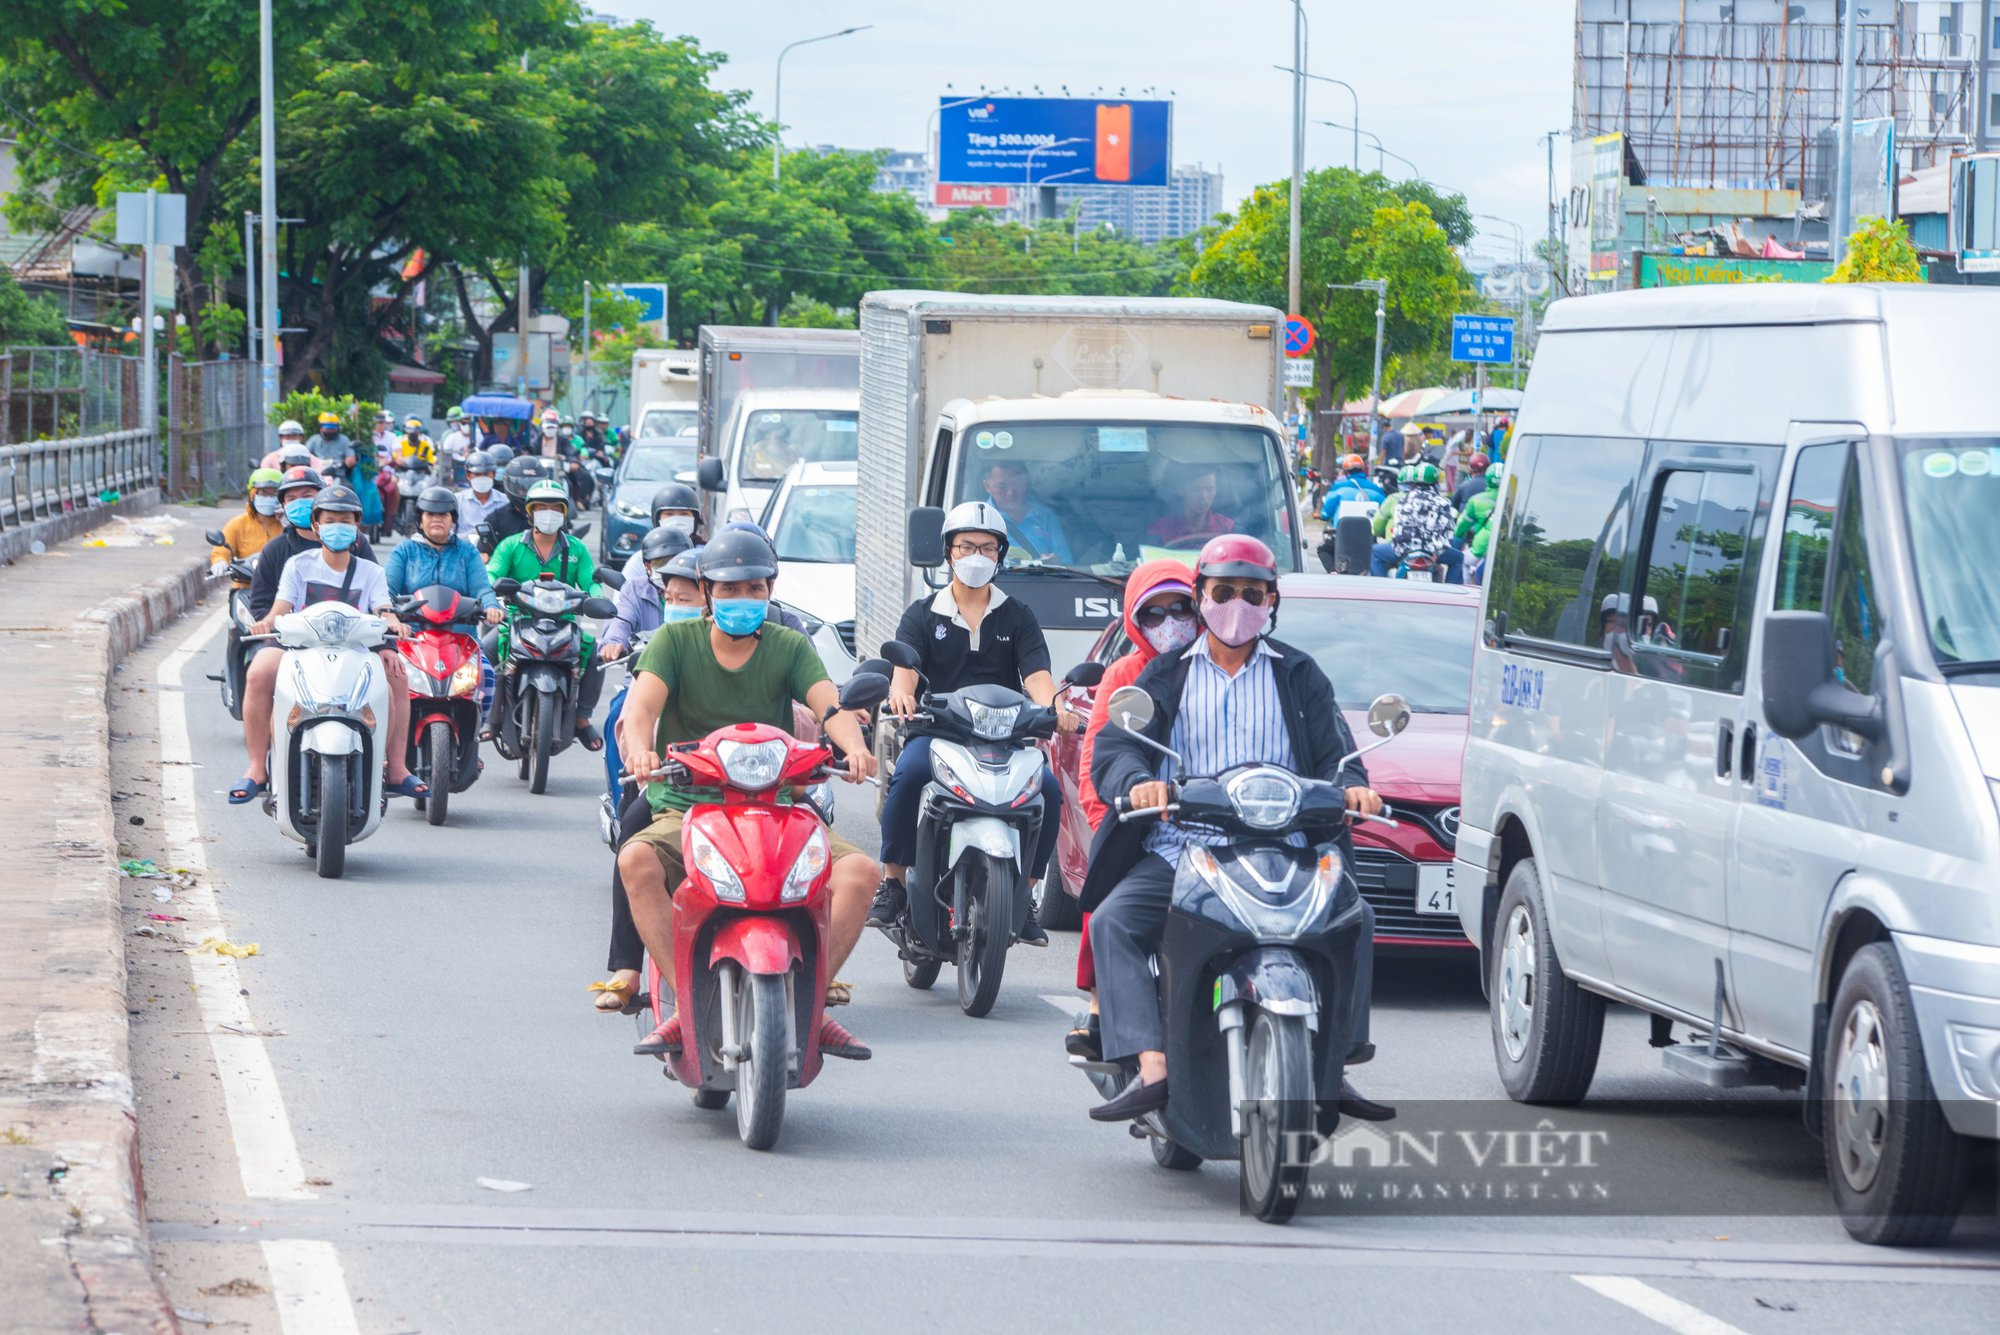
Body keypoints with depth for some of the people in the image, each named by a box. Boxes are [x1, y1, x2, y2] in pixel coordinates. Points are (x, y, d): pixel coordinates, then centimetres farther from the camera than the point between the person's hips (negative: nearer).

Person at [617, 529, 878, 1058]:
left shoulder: (789, 647, 8)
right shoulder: (676, 641, 4)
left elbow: (827, 703, -9)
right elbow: (642, 703, -13)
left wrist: (854, 746, -33)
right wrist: (639, 749, -37)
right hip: (688, 811, -2)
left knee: (860, 870, -23)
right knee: (637, 860, -34)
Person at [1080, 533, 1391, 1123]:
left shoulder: (1299, 676, 18)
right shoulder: (1166, 675, 16)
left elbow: (1333, 753, 9)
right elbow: (1112, 747, 3)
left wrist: (1351, 786, -16)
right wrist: (1138, 781, -21)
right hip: (1177, 852, 0)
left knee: (1354, 917, -24)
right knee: (1112, 922, -27)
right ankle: (1152, 1069, -37)